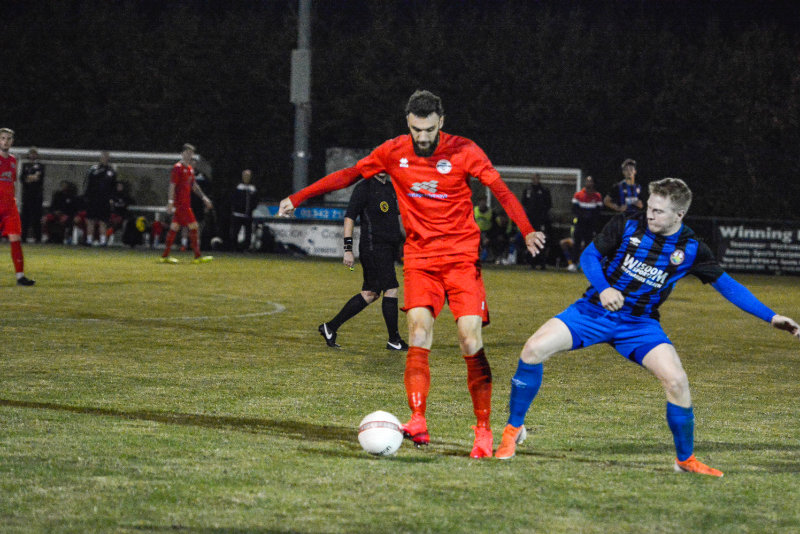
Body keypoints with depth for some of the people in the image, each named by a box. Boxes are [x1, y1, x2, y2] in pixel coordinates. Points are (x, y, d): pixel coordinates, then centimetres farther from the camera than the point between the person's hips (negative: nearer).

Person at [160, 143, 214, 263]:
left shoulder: (190, 168, 17)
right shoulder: (177, 168, -10)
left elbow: (194, 186, 26)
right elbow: (172, 186, -15)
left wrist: (204, 197, 22)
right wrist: (170, 203, -20)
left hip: (186, 203, 9)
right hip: (180, 204, -9)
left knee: (174, 228, 9)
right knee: (193, 226, -9)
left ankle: (165, 256, 11)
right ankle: (198, 256, -8)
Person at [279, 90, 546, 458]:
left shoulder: (463, 151, -5)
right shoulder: (394, 152, 2)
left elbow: (500, 190, -9)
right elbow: (349, 176, 12)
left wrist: (527, 231, -24)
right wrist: (298, 197, 11)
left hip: (462, 256, -2)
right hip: (419, 257, 2)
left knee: (471, 342, -10)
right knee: (419, 337, -17)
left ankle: (483, 431, -1)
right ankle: (418, 423, -24)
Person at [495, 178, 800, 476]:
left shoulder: (692, 249, -6)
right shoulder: (627, 225, -9)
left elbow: (727, 286, 2)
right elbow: (589, 255, -1)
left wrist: (771, 317, -3)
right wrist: (603, 288, -21)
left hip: (640, 324, 0)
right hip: (594, 312, 0)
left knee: (676, 381, -21)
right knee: (534, 349, -19)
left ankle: (686, 459, 2)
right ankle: (514, 429, 2)